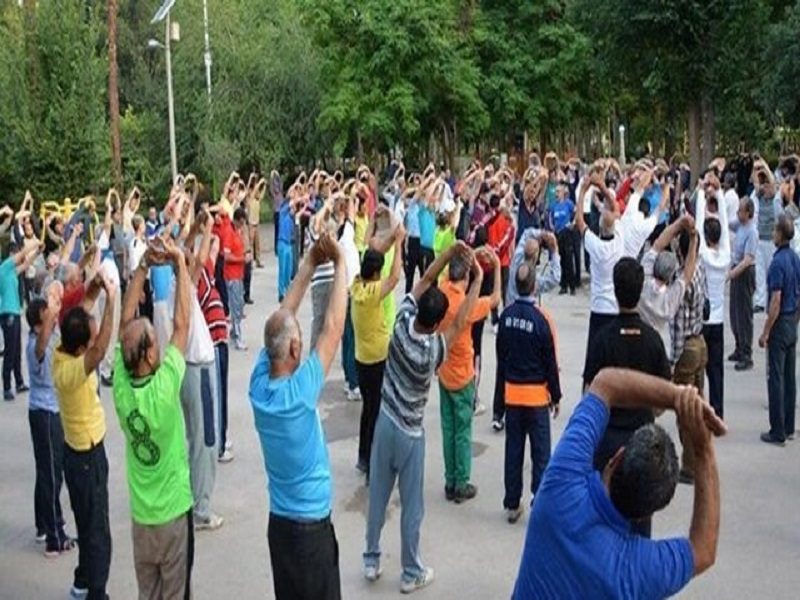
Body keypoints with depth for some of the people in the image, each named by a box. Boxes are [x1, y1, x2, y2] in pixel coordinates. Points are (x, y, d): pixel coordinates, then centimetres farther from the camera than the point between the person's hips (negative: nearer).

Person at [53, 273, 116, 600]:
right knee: (98, 531, 2)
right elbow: (102, 350, -48)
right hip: (87, 455, -9)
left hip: (80, 450, 9)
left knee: (87, 522, 24)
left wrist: (93, 292, -9)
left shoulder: (61, 354, -5)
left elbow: (79, 318, 8)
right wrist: (110, 299, -46)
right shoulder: (70, 370, -30)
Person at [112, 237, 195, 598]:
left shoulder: (120, 385, -13)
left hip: (140, 516, 4)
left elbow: (126, 322, -5)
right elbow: (181, 323, -20)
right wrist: (180, 265, -14)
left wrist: (142, 267, -7)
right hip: (173, 513, -4)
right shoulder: (165, 387, -25)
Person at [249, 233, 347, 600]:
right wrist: (340, 263, -14)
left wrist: (310, 264, -2)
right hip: (311, 525, -6)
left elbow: (281, 320, -2)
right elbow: (334, 326, -22)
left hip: (278, 522, 7)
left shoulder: (258, 384, -9)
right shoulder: (300, 392, -26)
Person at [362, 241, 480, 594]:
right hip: (410, 432, -4)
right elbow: (461, 321, -11)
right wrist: (478, 278, -7)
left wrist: (451, 252, -10)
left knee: (378, 496, 16)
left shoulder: (402, 324, -15)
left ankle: (371, 561, 30)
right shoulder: (434, 351, -24)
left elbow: (425, 280, -6)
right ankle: (411, 574, 22)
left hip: (384, 422, 5)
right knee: (411, 506, 9)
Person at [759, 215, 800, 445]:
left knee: (776, 379, -3)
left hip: (780, 324, -8)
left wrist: (765, 333, -16)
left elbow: (776, 301, -21)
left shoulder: (778, 262, -19)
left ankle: (778, 432, 0)